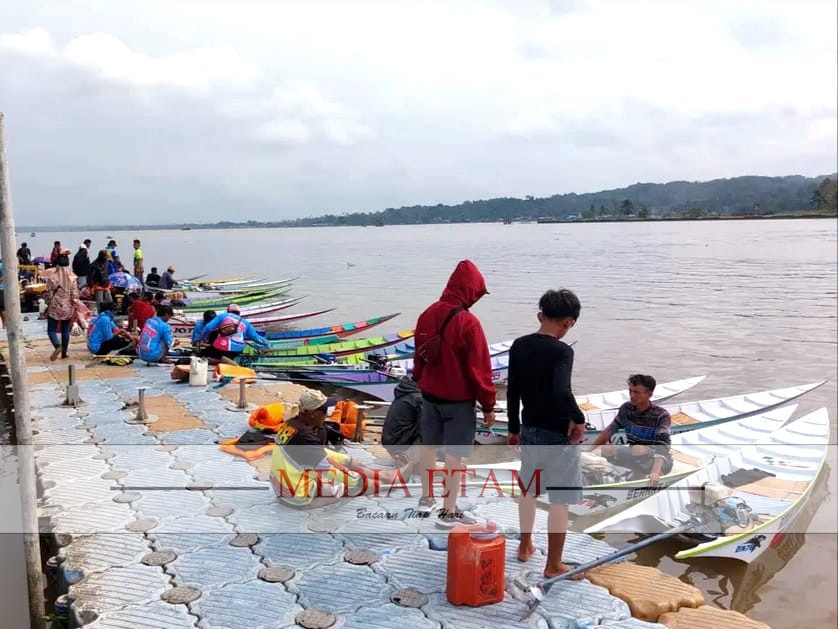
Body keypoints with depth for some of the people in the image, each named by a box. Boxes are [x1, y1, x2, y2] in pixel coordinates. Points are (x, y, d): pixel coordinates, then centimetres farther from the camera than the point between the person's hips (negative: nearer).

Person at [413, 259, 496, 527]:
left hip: (430, 394, 7)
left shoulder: (427, 314, 1)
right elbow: (479, 367, -18)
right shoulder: (468, 323, -22)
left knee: (429, 446, 19)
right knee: (454, 453, 1)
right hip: (459, 400, -7)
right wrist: (488, 405, -9)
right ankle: (449, 512, 9)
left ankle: (426, 498, 32)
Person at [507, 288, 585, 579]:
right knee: (560, 500, 6)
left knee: (528, 489, 24)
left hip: (529, 430, 7)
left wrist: (514, 428, 15)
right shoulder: (562, 351, -19)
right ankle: (554, 565, 15)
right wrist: (578, 419, -18)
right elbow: (561, 391, -35)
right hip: (558, 434, -7)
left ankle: (525, 546, 39)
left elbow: (512, 392, 6)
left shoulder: (519, 346, 0)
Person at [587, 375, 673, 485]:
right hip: (636, 458, 5)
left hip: (659, 462, -5)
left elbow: (662, 448, -32)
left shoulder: (661, 415, -20)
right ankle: (638, 472, -1)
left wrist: (655, 472, -48)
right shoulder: (626, 408, -4)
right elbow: (609, 431, 6)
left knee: (639, 449, -36)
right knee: (607, 450, -20)